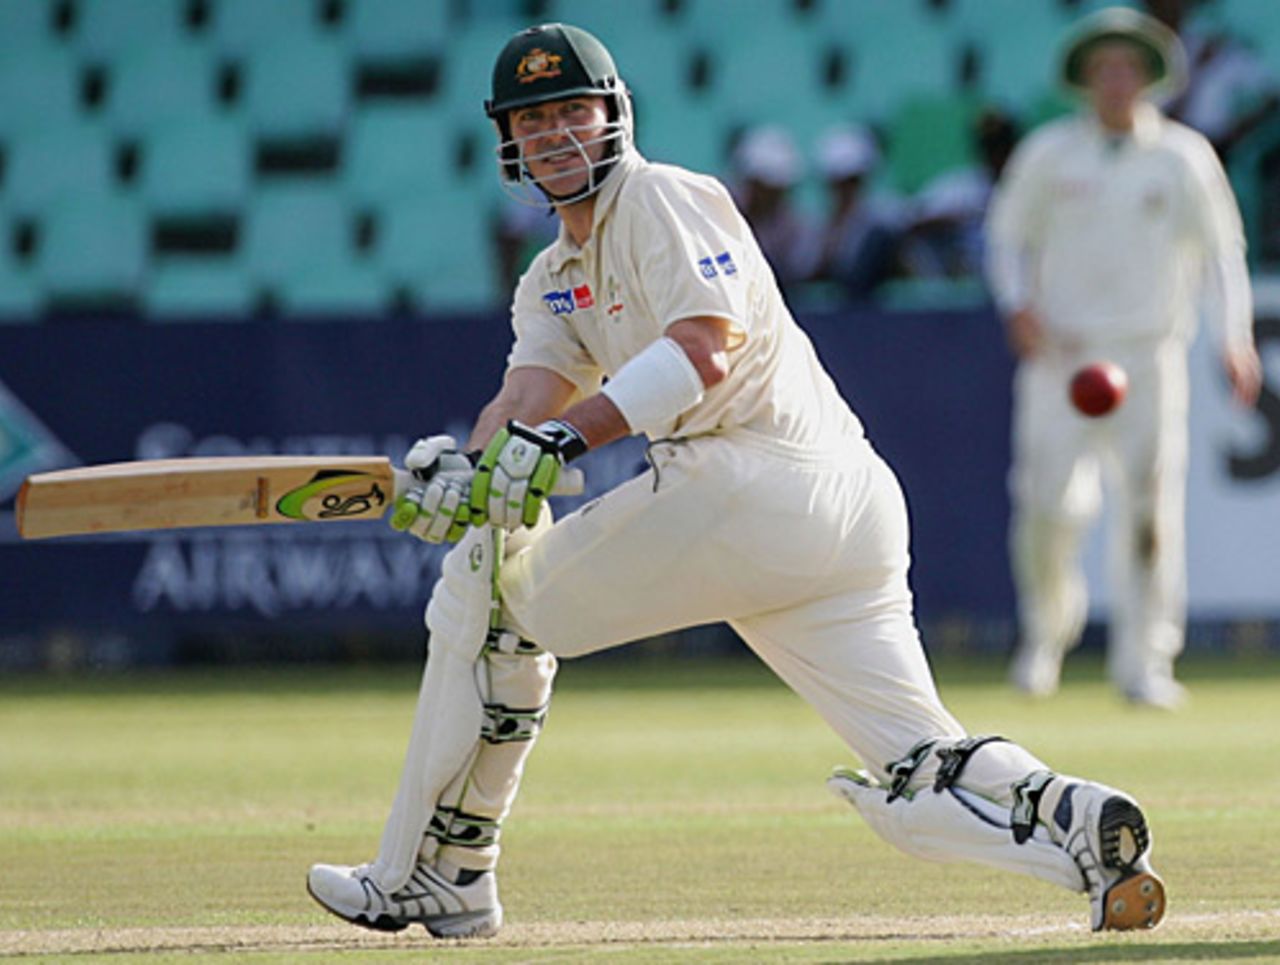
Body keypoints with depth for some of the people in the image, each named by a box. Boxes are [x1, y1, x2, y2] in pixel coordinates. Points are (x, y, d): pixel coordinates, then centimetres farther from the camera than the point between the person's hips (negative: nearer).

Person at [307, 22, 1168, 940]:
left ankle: (437, 874, 7)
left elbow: (705, 354, -16)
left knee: (490, 592, 3)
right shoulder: (553, 280, 26)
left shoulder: (664, 199, 0)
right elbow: (528, 396, 8)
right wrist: (462, 467, -14)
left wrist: (564, 435, -25)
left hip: (747, 480, -9)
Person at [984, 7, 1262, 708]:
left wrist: (1234, 336, -6)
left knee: (1149, 506, -8)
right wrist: (1020, 307, -6)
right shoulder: (1048, 153, 6)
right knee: (1050, 503, -11)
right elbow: (1006, 235, 13)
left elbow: (1219, 249, 7)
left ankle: (1143, 661, 1)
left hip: (1150, 355, 0)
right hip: (1060, 354, 0)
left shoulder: (1184, 158, 5)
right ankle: (1047, 626, 17)